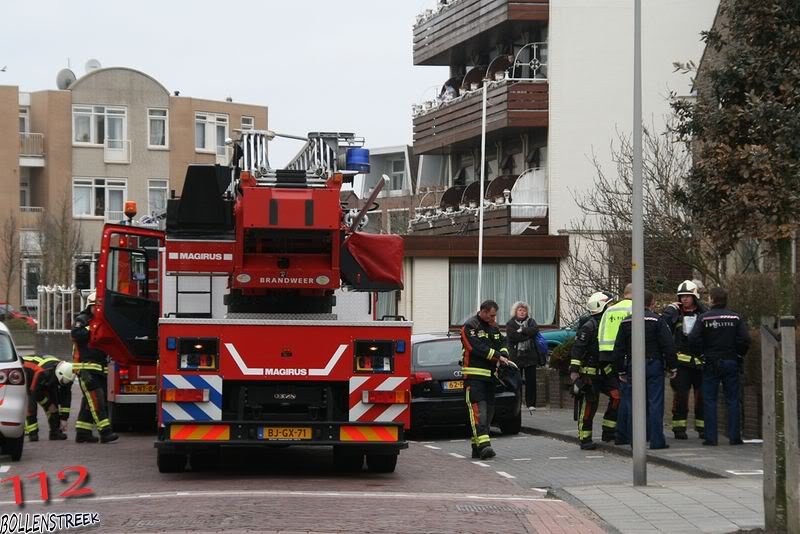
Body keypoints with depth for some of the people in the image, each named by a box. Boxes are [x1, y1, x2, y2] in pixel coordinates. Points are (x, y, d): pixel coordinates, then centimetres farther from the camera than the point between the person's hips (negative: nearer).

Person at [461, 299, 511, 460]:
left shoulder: (493, 327, 17)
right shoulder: (470, 326, -8)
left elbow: (502, 343, 17)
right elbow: (477, 348, -18)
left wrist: (503, 355, -6)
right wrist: (497, 357, -17)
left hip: (489, 375, 8)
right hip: (474, 375, -8)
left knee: (489, 410, 7)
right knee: (478, 409, -16)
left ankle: (477, 447, 12)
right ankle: (483, 445, -27)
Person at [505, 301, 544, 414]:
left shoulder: (530, 321, 12)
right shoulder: (510, 324, 3)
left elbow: (535, 330, -9)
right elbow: (513, 337, -13)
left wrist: (522, 331, -15)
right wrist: (528, 334, -9)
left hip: (530, 356, 2)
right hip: (516, 357, -2)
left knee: (531, 381, 1)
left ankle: (531, 403, 4)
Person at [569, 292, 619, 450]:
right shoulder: (588, 326, -13)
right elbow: (577, 349, -17)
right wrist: (574, 370, -24)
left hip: (605, 370, 7)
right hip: (589, 372, -7)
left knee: (617, 395, -8)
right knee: (589, 405, -5)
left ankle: (608, 431, 2)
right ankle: (585, 439, 3)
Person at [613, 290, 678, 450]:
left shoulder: (626, 322, 6)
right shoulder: (657, 320, -6)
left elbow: (618, 349, 9)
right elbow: (668, 346, -9)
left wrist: (621, 371, 16)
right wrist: (672, 367, -1)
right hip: (654, 365, -3)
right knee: (655, 403, -2)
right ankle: (657, 440, -4)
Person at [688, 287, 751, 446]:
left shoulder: (704, 318, -5)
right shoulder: (736, 318, -1)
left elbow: (693, 339, -12)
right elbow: (745, 339, -8)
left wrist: (702, 353, 3)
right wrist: (739, 355, 7)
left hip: (711, 363, -1)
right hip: (731, 362, 1)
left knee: (709, 400, 4)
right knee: (732, 400, 6)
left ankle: (710, 437, 0)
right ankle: (734, 436, 4)